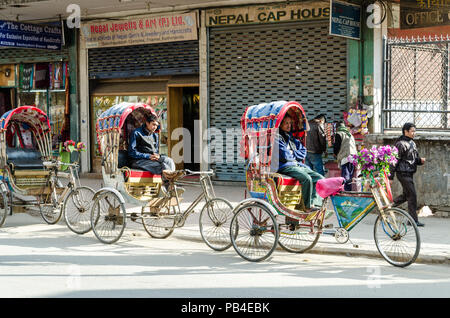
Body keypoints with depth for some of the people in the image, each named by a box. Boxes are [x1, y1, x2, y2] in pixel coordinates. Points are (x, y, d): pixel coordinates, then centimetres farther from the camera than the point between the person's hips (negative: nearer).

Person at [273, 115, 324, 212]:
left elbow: (303, 152, 17)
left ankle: (313, 202, -12)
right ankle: (308, 207, -22)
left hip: (298, 165, 9)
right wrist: (294, 155, 4)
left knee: (319, 178, -7)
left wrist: (292, 153, -1)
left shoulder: (292, 138, 23)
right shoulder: (278, 137, -3)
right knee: (307, 178, -31)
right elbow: (284, 156, -14)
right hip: (285, 167, -9)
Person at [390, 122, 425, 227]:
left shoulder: (412, 143, 14)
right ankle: (413, 219, -1)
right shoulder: (401, 144, -13)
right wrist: (391, 176, -16)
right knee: (412, 195, -7)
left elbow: (415, 158, 23)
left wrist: (420, 160, -1)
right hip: (403, 173, -9)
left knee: (406, 195, 16)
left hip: (410, 173, 9)